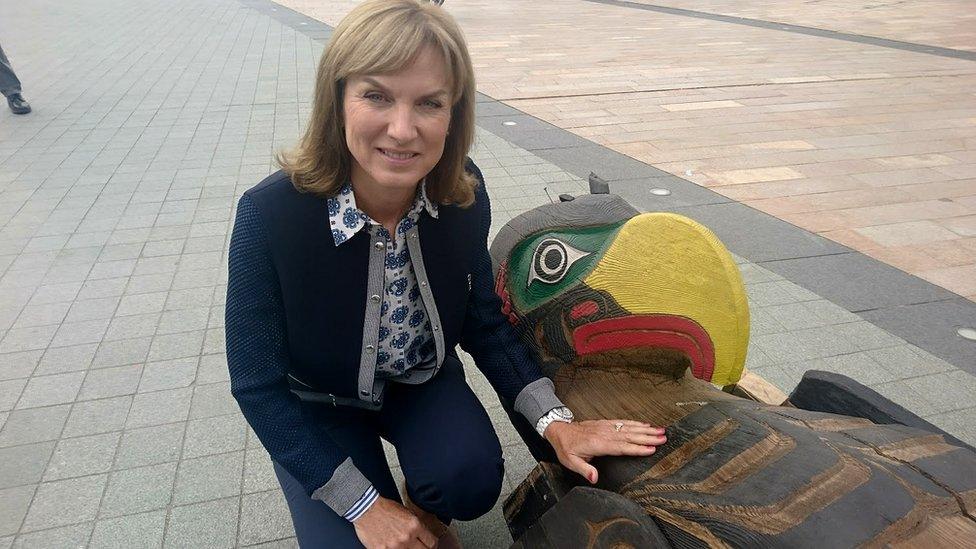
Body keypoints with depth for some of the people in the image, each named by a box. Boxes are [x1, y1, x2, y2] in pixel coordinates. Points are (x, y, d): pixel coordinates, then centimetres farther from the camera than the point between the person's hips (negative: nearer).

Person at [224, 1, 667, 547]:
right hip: (316, 405, -1)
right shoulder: (270, 214, -31)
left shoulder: (464, 193, -21)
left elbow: (484, 319, -7)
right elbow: (258, 385, -22)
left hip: (423, 381, 2)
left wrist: (554, 420, -20)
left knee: (471, 481, -24)